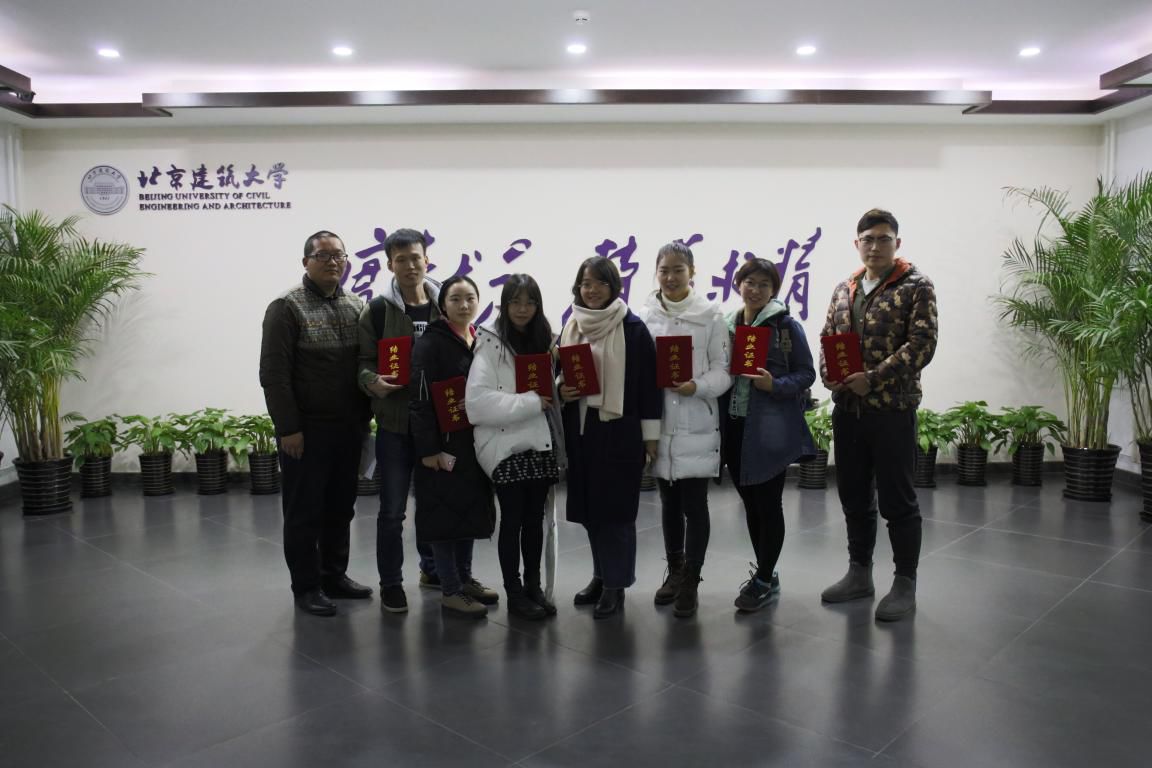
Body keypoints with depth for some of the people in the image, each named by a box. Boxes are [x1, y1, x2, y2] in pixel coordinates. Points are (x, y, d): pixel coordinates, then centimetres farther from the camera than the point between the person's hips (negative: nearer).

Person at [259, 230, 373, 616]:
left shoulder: (355, 307, 10)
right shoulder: (287, 307, -6)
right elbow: (274, 374, -11)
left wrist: (365, 417, 8)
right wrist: (288, 428, -15)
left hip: (348, 428, 6)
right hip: (306, 430, -5)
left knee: (340, 508, 15)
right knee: (305, 511, 5)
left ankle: (334, 575, 29)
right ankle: (306, 587, 17)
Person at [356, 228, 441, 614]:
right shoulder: (377, 310, -2)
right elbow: (363, 362, -1)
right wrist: (372, 381, -23)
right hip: (395, 423, -3)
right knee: (392, 510, 4)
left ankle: (432, 568, 36)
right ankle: (390, 584, 19)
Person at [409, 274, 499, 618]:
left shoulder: (483, 341, 11)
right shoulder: (430, 343, -9)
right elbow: (420, 399, -15)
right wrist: (428, 448, -19)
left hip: (475, 440, 7)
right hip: (443, 442, -7)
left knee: (470, 509, 14)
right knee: (445, 512, -1)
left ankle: (465, 579, 27)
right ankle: (450, 591, 7)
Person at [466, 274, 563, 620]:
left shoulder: (542, 340, 10)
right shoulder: (490, 343, -9)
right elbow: (477, 399, -20)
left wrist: (561, 392, 0)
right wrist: (530, 402, -21)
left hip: (539, 442, 5)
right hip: (505, 444, -5)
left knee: (535, 519, 12)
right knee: (513, 520, 4)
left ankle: (534, 587, 26)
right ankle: (514, 594, 17)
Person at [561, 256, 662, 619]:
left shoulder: (633, 329, -6)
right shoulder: (570, 329, 10)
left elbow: (648, 383, -6)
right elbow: (558, 375, 20)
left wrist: (650, 435, -7)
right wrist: (561, 391, -4)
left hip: (619, 431, -5)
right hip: (581, 430, 5)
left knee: (616, 507, 1)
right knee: (589, 507, 11)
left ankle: (615, 584, 13)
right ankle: (602, 574, 28)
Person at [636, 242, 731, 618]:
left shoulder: (711, 315, -2)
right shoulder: (644, 314, 5)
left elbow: (723, 371, -4)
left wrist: (697, 386, -24)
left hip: (697, 425, -3)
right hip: (660, 422, 3)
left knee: (694, 505, 1)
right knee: (669, 502, 15)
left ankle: (689, 582, 13)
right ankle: (674, 571, 31)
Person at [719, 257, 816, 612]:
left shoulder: (786, 326, -4)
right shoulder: (728, 326, 10)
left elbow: (806, 373, -5)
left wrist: (774, 385, -20)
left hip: (770, 430, -5)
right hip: (734, 427, 5)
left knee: (768, 504, 2)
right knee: (751, 503, 13)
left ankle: (764, 580, 14)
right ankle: (765, 573, 28)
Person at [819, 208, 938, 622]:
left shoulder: (916, 286, -3)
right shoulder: (843, 290, 13)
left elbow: (922, 342, -13)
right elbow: (826, 338, 14)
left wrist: (873, 378, -20)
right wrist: (829, 373, -6)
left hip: (892, 409, -5)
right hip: (846, 408, 6)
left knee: (897, 500, 2)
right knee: (854, 496, 14)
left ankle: (905, 584, 15)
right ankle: (859, 573, 28)